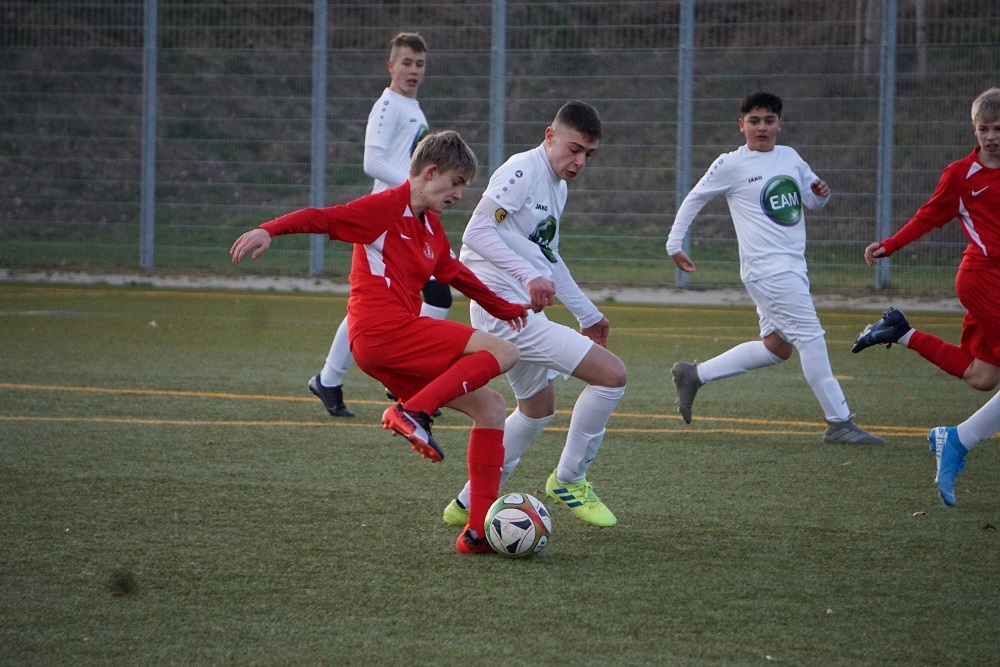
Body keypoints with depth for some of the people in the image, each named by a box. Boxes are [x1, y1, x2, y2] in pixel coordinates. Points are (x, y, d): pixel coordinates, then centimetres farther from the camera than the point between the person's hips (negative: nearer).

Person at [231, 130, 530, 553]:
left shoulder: (430, 228, 23)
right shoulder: (386, 208, -3)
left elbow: (455, 272, 39)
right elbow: (322, 218, -12)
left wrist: (503, 308, 50)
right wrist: (269, 231, -28)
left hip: (397, 337, 9)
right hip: (381, 331, -9)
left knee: (490, 408, 8)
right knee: (502, 354, -16)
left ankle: (479, 531, 2)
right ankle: (413, 411, -26)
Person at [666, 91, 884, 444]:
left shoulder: (790, 157, 13)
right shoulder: (731, 165, -4)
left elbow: (813, 200, 20)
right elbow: (695, 198, 5)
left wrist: (821, 192, -4)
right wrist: (675, 243, 4)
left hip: (793, 266, 8)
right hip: (766, 267, -8)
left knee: (776, 346, 11)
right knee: (810, 336, -12)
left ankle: (693, 375, 22)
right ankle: (839, 422, -10)